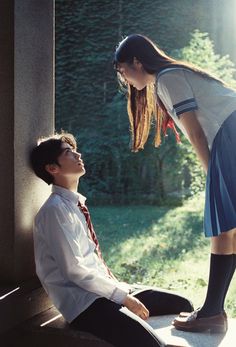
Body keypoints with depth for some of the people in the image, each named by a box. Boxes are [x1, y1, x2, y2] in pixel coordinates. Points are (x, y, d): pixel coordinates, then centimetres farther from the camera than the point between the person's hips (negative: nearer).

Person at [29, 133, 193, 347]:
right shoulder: (55, 210, -12)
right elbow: (74, 270, -17)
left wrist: (123, 289, 6)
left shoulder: (76, 205, 14)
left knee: (182, 305, 4)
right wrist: (124, 297, -13)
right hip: (84, 303, -9)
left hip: (102, 289, 9)